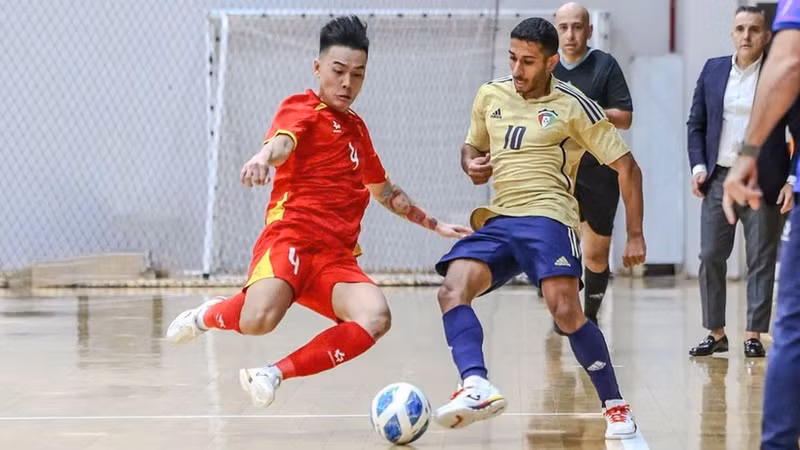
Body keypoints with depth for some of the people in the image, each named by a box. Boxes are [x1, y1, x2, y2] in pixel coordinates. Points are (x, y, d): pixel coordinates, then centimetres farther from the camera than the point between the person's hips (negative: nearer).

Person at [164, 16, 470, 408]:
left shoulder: (356, 127, 26)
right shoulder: (301, 108, 4)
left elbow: (385, 191, 42)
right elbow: (283, 141, -22)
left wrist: (434, 225, 43)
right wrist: (264, 157, -45)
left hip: (336, 258, 6)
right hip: (290, 237, -6)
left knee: (375, 317, -26)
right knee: (259, 320, -34)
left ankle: (274, 374, -16)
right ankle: (206, 316, 3)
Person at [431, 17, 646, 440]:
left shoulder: (573, 106, 0)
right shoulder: (490, 95, 14)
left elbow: (627, 167, 4)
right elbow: (472, 146, 31)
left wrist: (635, 235, 0)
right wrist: (471, 163, 4)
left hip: (547, 217, -5)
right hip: (497, 221, 5)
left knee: (565, 311, -23)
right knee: (452, 289, -22)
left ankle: (617, 411, -11)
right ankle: (477, 387, -38)